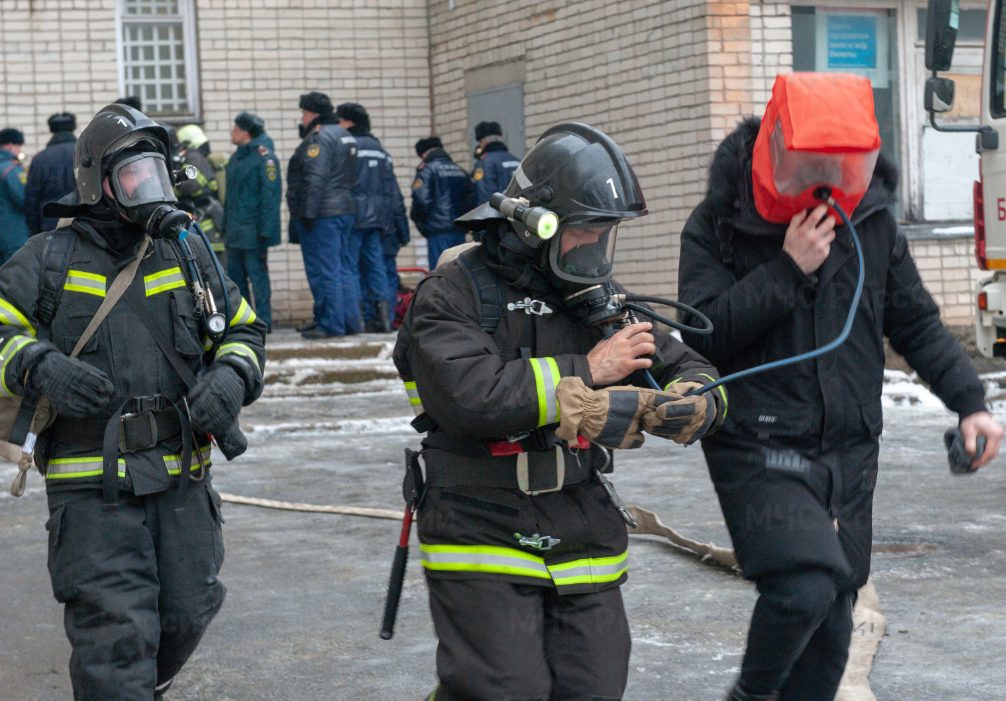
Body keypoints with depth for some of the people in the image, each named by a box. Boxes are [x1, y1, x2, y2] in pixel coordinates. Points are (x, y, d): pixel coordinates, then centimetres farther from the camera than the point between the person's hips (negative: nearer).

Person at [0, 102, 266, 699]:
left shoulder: (187, 253, 9)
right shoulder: (48, 260, 0)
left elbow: (244, 330, 16)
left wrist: (231, 379, -6)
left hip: (181, 475, 4)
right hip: (92, 483, -4)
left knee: (188, 612, 11)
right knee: (116, 633, -8)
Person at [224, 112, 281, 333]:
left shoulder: (264, 157, -12)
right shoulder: (237, 157, 16)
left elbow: (270, 196, -16)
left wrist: (265, 231, -20)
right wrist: (226, 222, 16)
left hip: (252, 230, -9)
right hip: (235, 231, 9)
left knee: (257, 274, -5)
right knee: (235, 275, 11)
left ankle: (263, 321, 0)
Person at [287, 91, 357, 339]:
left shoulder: (319, 138, -13)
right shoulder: (346, 136, 18)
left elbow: (315, 179, -21)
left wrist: (308, 213, -20)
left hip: (321, 216, -10)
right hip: (344, 210, 10)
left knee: (324, 271, -7)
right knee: (338, 269, 15)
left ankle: (331, 324, -6)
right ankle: (346, 320, 19)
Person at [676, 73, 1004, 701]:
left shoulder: (871, 219, 5)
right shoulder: (720, 226, -7)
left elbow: (915, 322, 13)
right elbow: (701, 334, -17)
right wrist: (787, 269, -21)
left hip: (848, 456, 5)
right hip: (759, 451, -5)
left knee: (831, 624, 9)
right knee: (805, 585, -23)